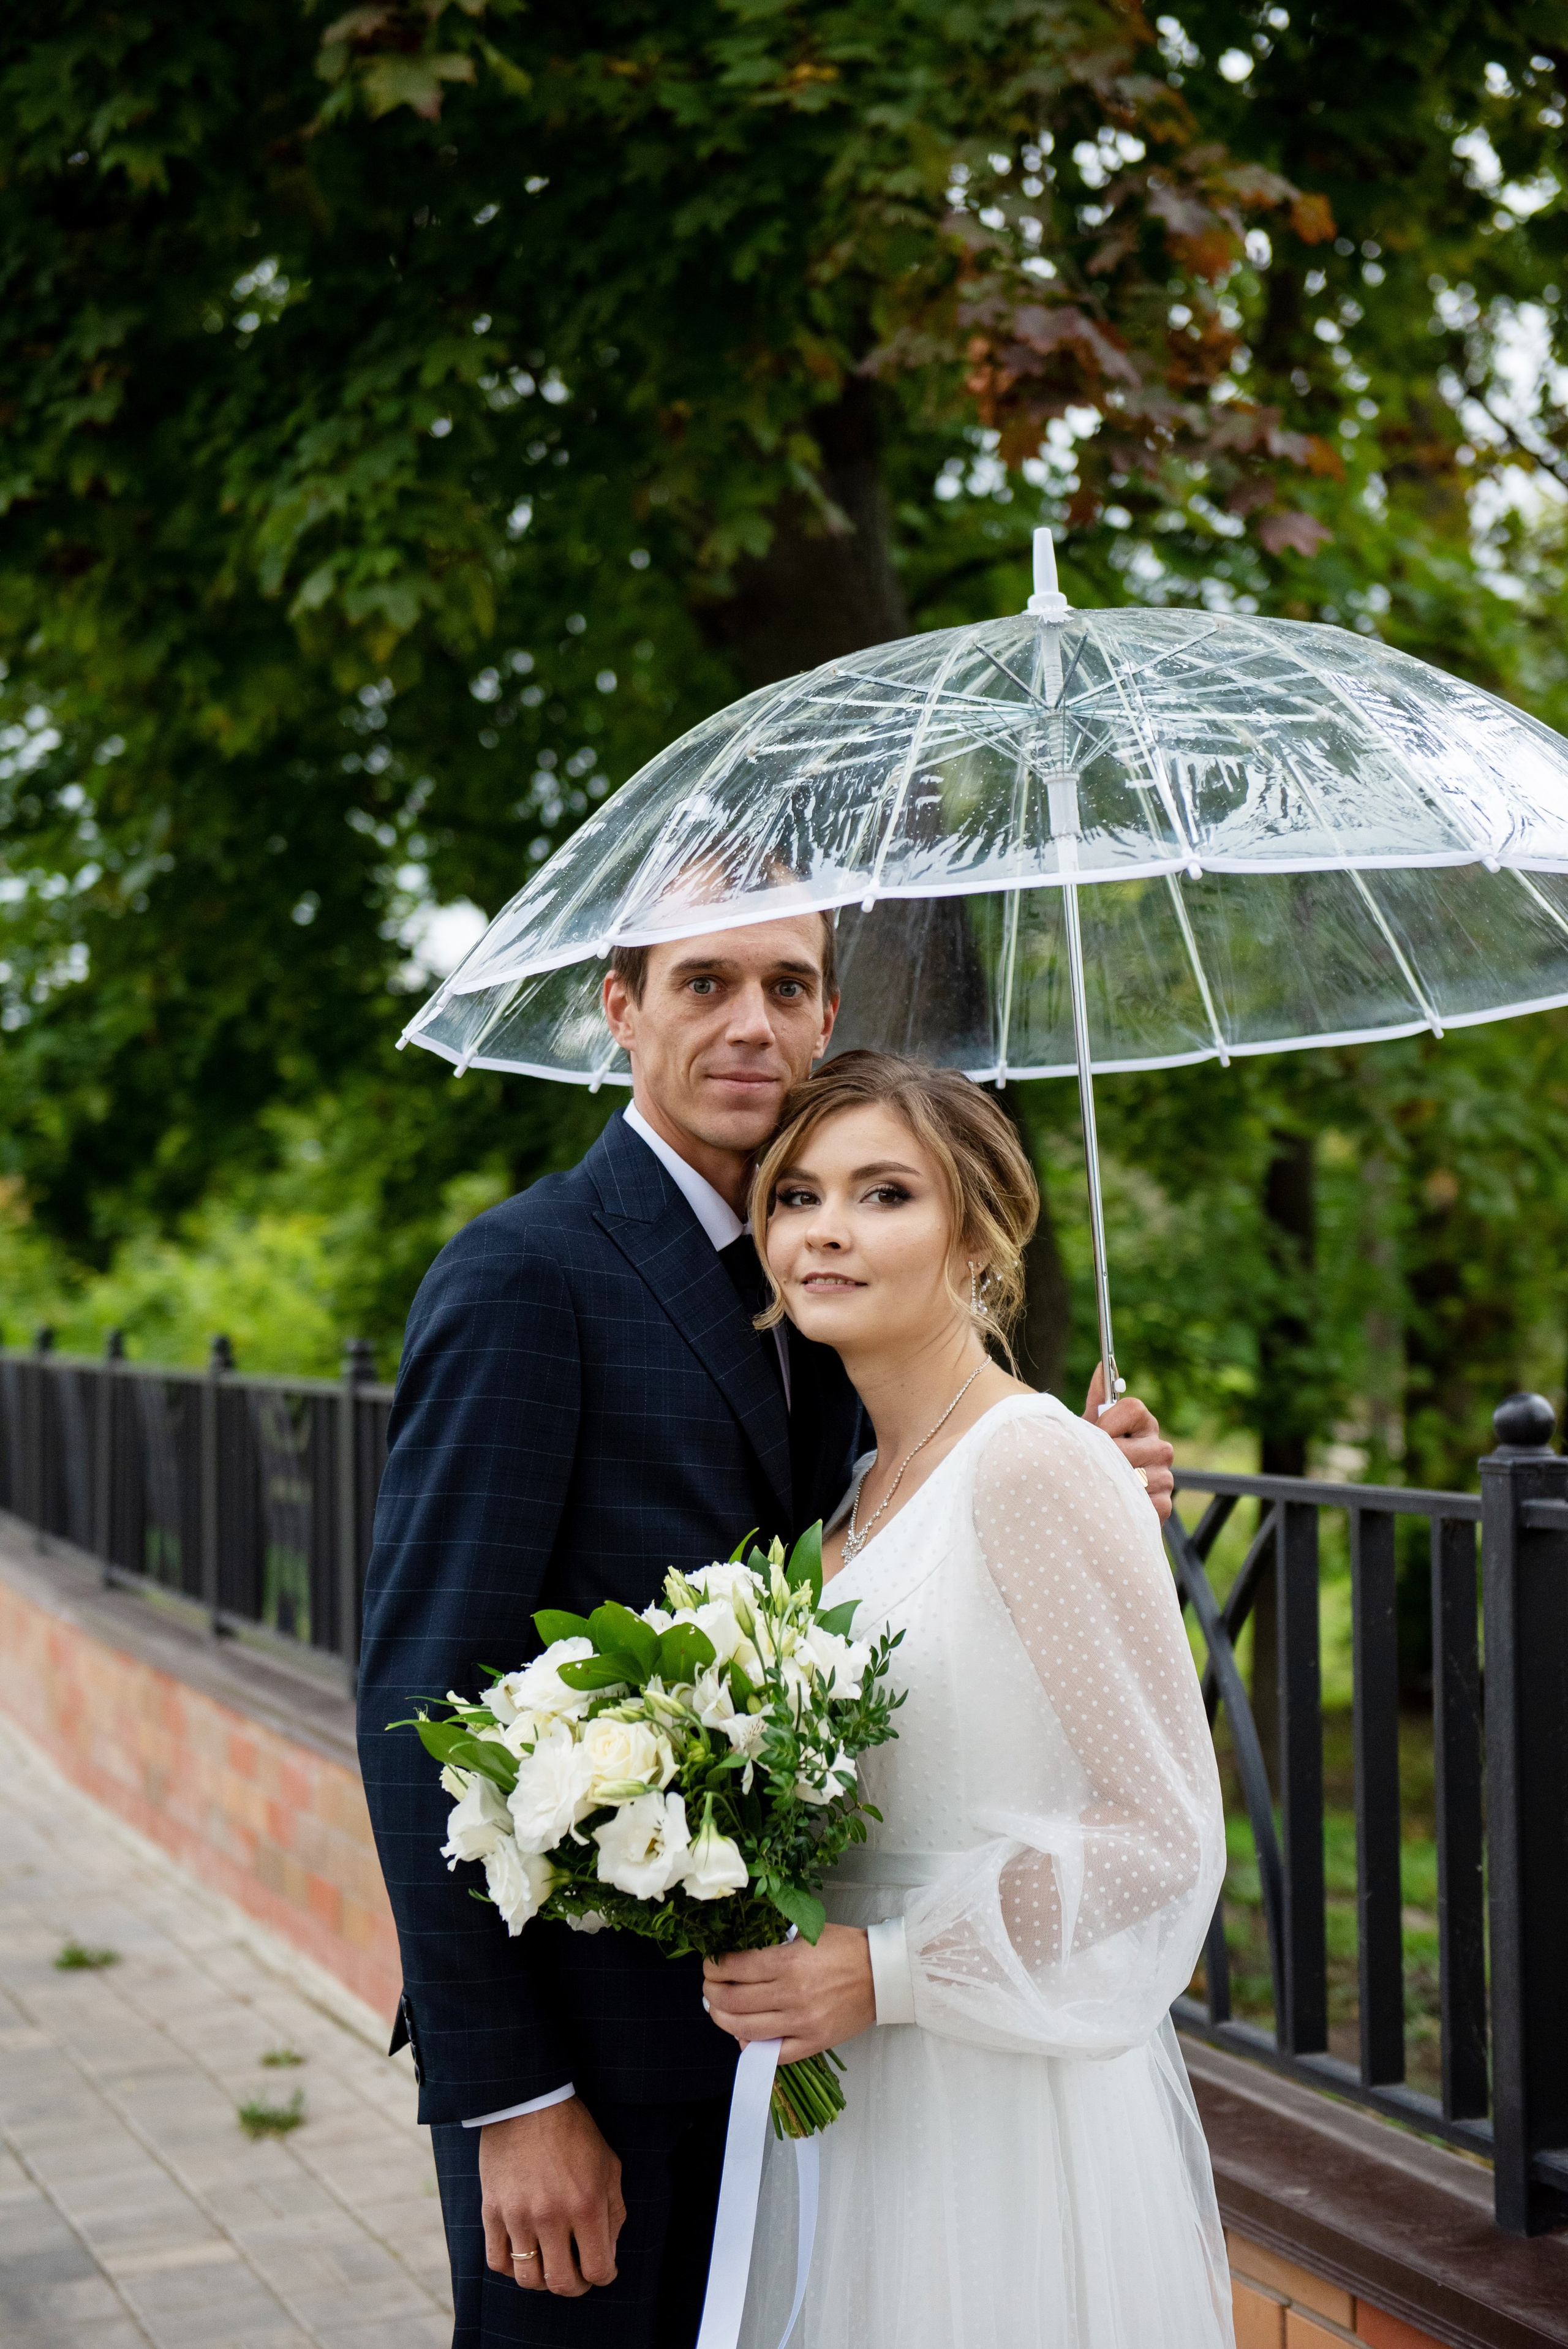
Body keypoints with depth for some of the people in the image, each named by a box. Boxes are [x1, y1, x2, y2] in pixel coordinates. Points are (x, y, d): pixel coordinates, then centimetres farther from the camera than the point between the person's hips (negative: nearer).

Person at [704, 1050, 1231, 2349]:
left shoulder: (1036, 1463, -16)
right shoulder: (858, 1489, 8)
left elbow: (1165, 1832, -16)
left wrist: (889, 1973, -19)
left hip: (1008, 2111, -7)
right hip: (846, 2096, 7)